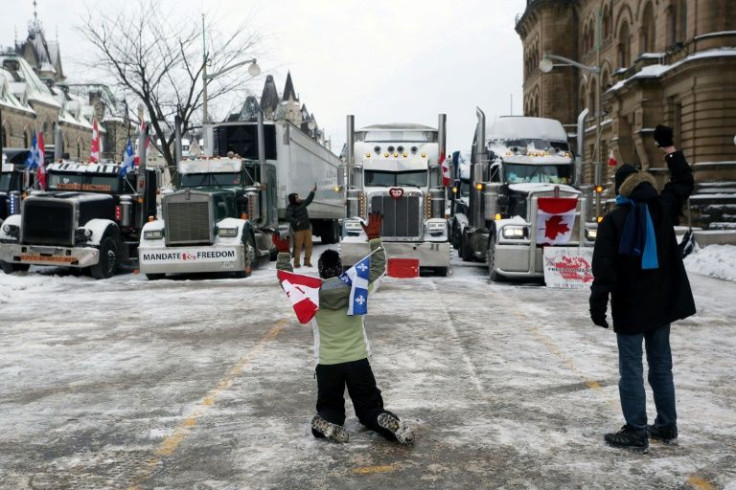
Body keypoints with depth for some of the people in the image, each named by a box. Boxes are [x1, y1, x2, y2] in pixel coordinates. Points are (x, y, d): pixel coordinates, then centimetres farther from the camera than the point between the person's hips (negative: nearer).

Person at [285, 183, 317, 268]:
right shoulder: (290, 207, -8)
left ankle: (307, 261, 16)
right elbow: (288, 217, -19)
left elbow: (308, 200, 32)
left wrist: (313, 191, 33)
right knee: (298, 246, -8)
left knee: (309, 245, 5)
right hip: (298, 230, -7)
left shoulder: (302, 203, 14)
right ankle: (296, 263, 0)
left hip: (307, 228, 7)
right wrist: (295, 221, -34)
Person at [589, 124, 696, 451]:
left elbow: (604, 267, -15)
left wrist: (598, 302, -14)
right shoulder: (662, 209, 3)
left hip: (630, 308, -5)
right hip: (661, 303, 5)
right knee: (661, 366, 15)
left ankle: (636, 432, 2)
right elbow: (683, 183, 23)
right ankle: (667, 426, 23)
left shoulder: (613, 220, -9)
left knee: (631, 370, -1)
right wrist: (669, 148, 29)